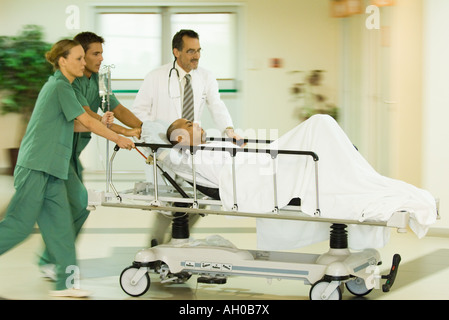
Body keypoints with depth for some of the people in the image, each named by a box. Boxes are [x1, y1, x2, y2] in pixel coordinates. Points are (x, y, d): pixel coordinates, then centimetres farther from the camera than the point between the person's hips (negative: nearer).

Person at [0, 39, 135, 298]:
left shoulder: (60, 86, 18)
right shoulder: (60, 87, -11)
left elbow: (73, 125, 17)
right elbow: (87, 122, -9)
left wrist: (100, 125, 5)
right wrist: (118, 139, 0)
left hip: (50, 168, 10)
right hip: (36, 166, -10)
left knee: (60, 224, 5)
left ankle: (66, 282, 5)